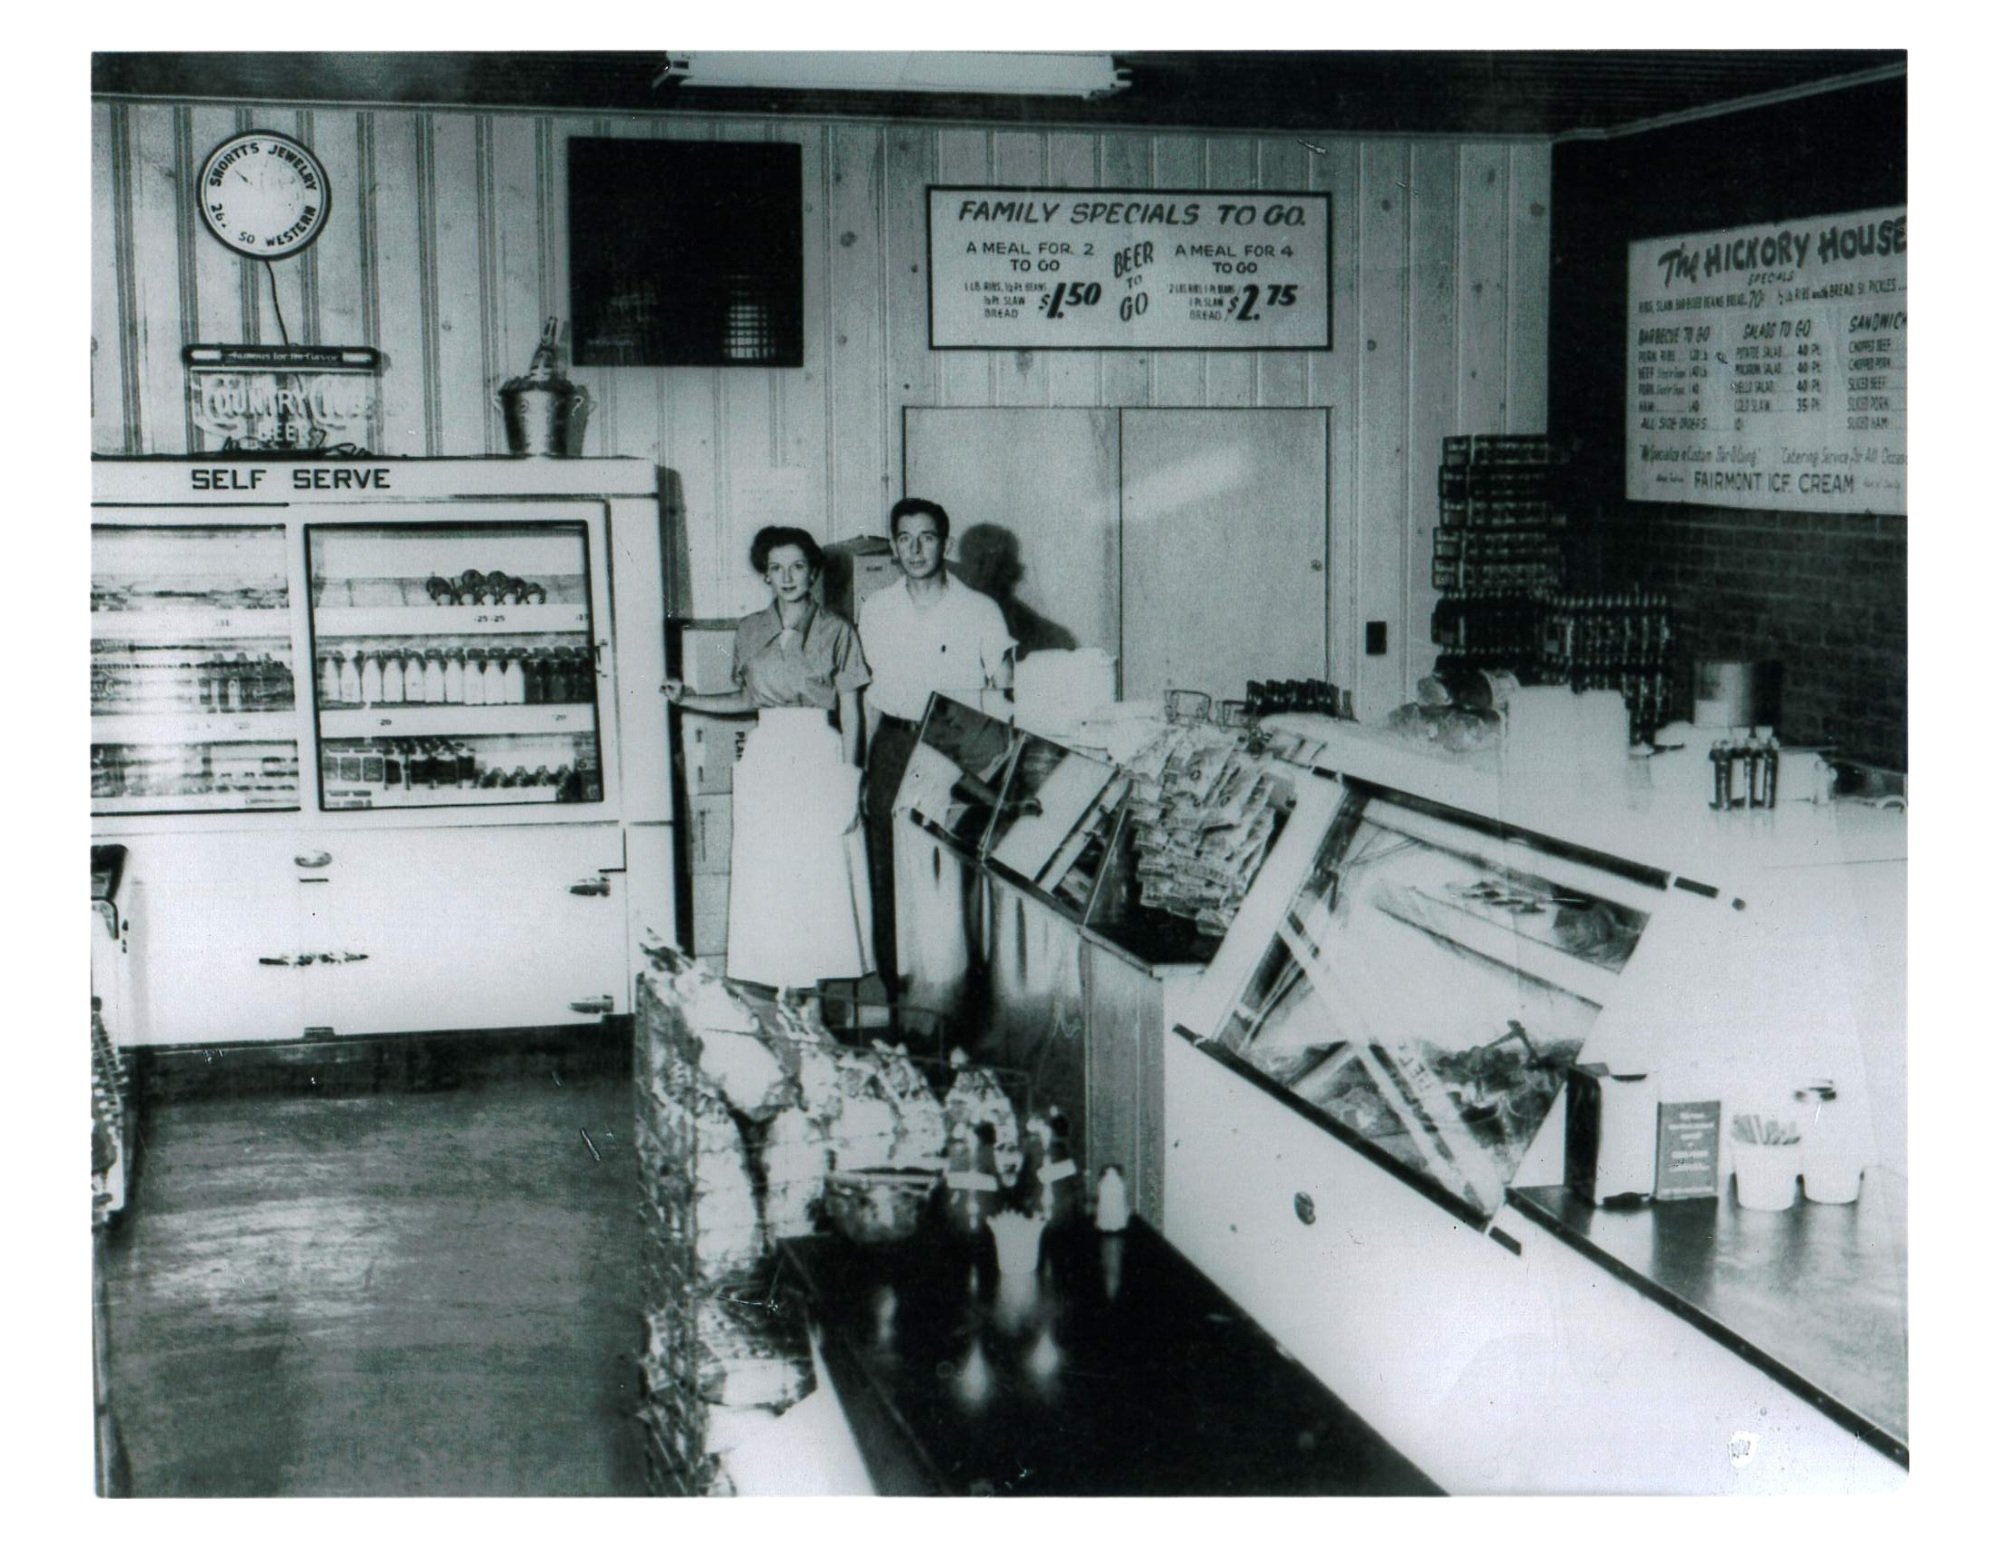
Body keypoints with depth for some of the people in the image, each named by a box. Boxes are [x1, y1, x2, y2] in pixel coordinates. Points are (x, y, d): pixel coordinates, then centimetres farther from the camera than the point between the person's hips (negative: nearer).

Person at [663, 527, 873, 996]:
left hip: (821, 755, -3)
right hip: (766, 759, 3)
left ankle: (813, 982, 4)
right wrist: (689, 699, 7)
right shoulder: (750, 631, 9)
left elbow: (850, 711, 0)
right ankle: (780, 987, 6)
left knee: (824, 877, -3)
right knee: (767, 880, 0)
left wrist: (848, 777, -6)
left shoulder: (836, 631, 0)